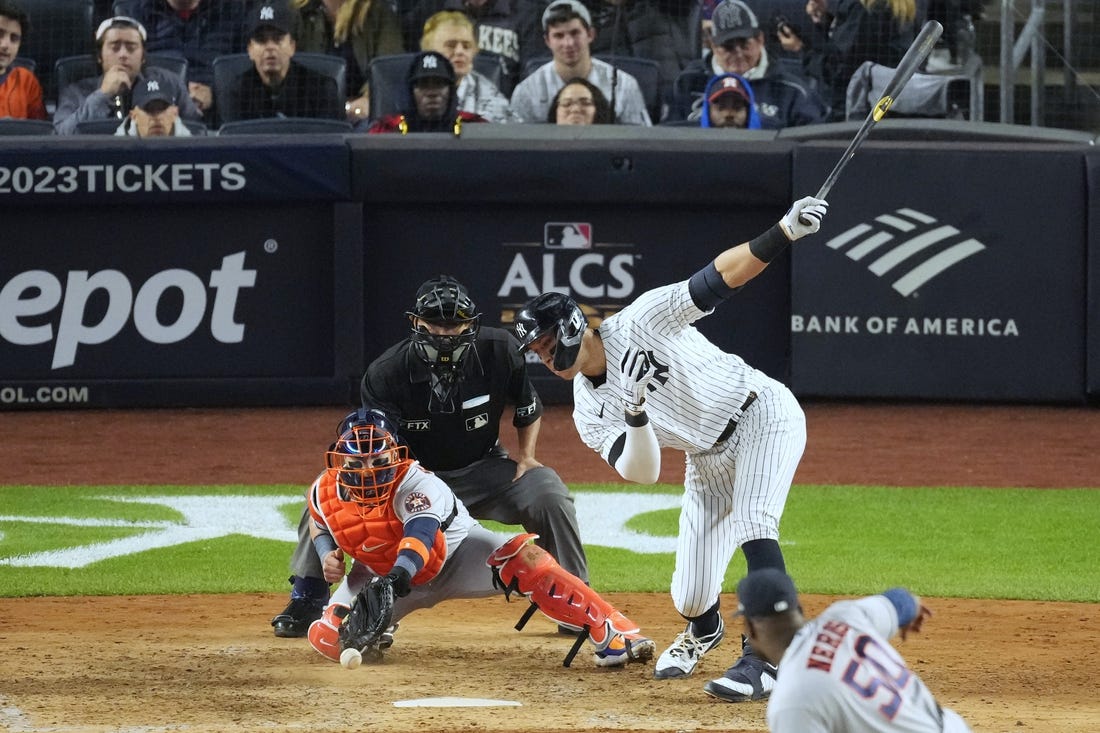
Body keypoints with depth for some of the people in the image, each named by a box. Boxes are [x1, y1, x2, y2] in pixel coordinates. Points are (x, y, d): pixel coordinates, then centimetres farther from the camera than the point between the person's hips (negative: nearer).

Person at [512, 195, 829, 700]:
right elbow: (641, 472, -14)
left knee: (752, 523, -30)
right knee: (690, 597, 1)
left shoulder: (640, 322, -18)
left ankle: (765, 659, -32)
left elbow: (722, 276, -23)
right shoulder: (590, 413, -4)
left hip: (762, 414, -6)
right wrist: (636, 415, -33)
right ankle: (703, 631, 38)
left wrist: (785, 232, -36)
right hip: (709, 458, 6)